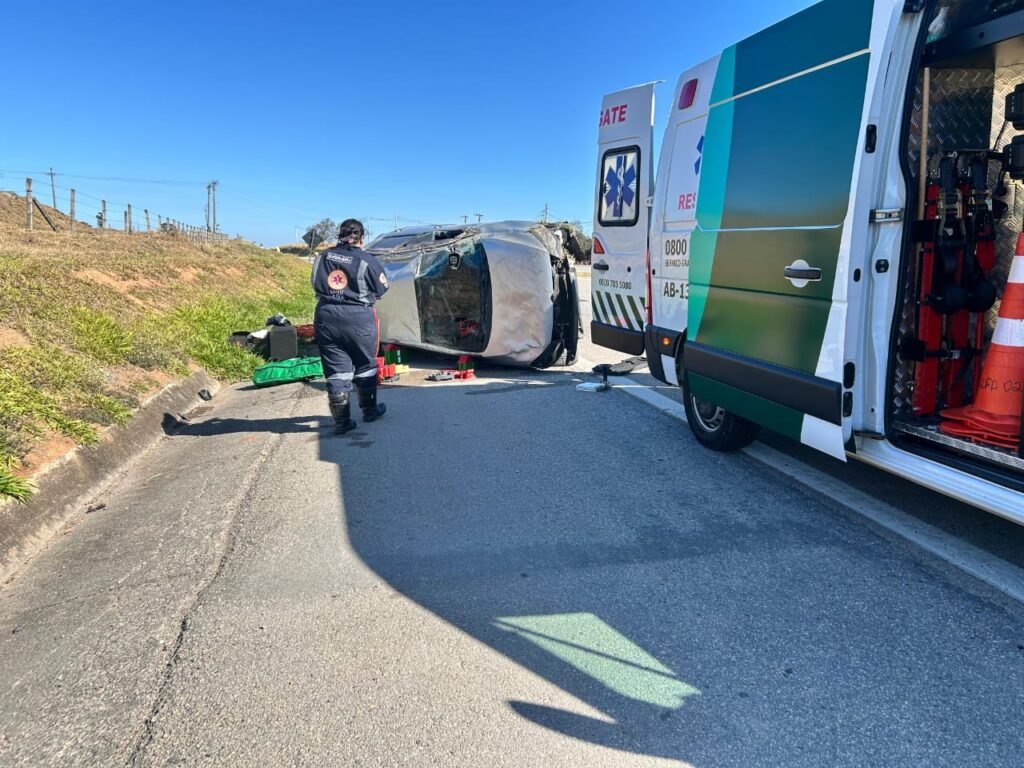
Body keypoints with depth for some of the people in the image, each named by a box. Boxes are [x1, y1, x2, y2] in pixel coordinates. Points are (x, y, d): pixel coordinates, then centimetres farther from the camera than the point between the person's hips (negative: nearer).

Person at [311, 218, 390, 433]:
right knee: (365, 366, 16)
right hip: (358, 318, -3)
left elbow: (316, 285, 17)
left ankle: (342, 421, 9)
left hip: (326, 317, 3)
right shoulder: (366, 260, -8)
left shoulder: (322, 257, 6)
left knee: (336, 370, 7)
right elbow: (382, 289, 3)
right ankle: (370, 410, 30)